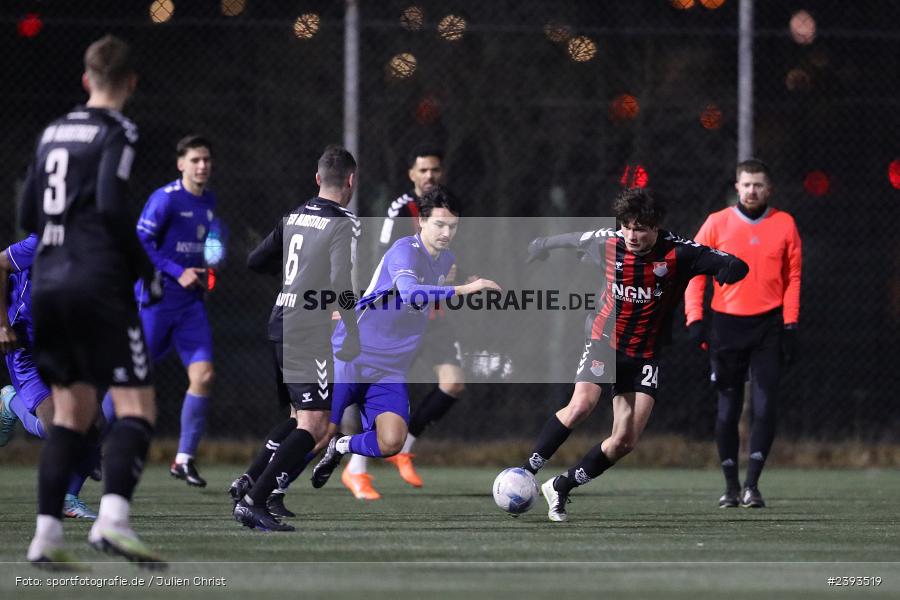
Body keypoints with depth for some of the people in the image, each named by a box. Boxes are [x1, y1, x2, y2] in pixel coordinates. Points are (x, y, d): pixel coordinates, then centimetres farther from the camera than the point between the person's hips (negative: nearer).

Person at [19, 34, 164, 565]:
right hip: (99, 284, -7)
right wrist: (147, 270, -6)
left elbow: (28, 216, 17)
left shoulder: (53, 132, 15)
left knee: (72, 412, 12)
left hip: (48, 281, 7)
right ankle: (113, 516, -26)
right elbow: (112, 204, -16)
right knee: (137, 407, -7)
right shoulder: (117, 132, -5)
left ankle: (47, 531, 2)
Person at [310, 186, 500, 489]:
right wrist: (461, 290, -40)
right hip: (351, 359, -6)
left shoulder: (447, 260, 10)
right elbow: (411, 294, -36)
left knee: (391, 443, -16)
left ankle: (341, 447, 13)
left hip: (390, 371, 6)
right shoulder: (405, 251, -15)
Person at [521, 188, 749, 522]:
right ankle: (526, 472, -17)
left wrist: (730, 268, -45)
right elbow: (574, 240, 14)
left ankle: (561, 488, 12)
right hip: (605, 342, -1)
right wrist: (544, 245, 32)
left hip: (645, 355, 1)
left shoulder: (676, 253, -15)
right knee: (582, 405, -28)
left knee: (625, 441, -5)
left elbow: (735, 267, -21)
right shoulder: (607, 244, -9)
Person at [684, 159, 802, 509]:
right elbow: (694, 270, 3)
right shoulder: (718, 223, 2)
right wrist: (694, 319, -7)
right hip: (726, 325, 0)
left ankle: (752, 484, -4)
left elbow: (793, 277, 7)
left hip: (768, 325, 0)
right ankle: (731, 486, 14)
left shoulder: (784, 225, 4)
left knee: (765, 408, -9)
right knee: (727, 410, 3)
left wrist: (790, 326, 0)